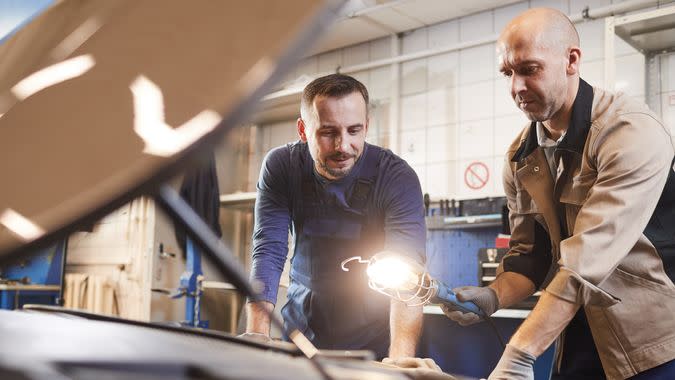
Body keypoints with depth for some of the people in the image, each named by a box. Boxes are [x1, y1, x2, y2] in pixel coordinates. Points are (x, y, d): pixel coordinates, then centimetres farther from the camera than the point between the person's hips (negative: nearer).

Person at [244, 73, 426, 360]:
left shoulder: (397, 178, -17)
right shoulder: (280, 167, -9)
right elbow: (268, 252, -13)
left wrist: (400, 360, -41)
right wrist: (257, 335, -27)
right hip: (300, 331, 2)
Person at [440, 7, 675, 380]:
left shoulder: (632, 132, -21)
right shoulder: (520, 157, 1)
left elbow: (590, 259, -30)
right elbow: (530, 252, 4)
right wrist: (494, 296, -16)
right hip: (580, 342, 6)